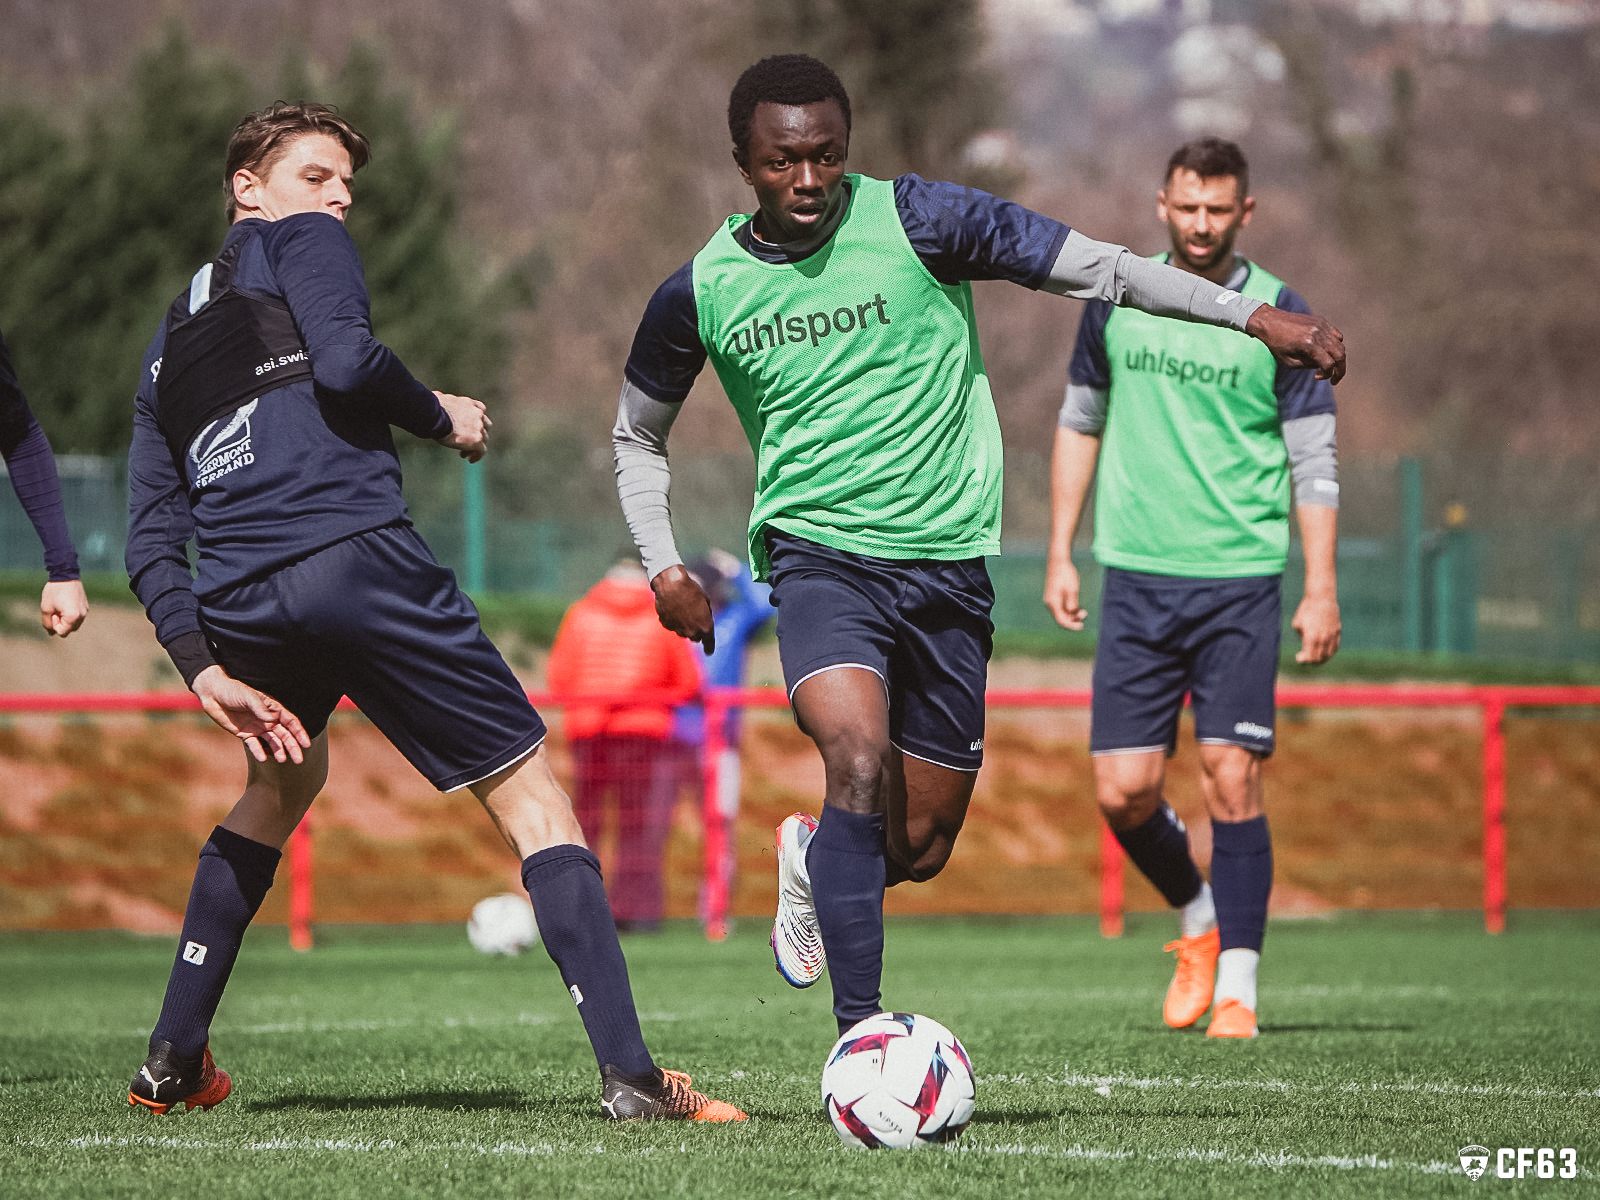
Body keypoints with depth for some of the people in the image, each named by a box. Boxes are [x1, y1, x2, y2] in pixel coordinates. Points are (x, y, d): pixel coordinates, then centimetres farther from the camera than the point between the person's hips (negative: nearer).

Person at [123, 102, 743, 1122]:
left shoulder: (169, 342, 29)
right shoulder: (299, 243, 12)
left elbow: (151, 539, 21)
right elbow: (344, 361, -9)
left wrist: (203, 666, 14)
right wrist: (444, 419, 7)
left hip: (236, 607, 7)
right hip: (357, 559, -7)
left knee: (283, 780, 35)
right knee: (529, 793, -1)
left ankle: (173, 1060, 30)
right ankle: (628, 1070, -14)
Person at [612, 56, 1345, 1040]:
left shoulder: (917, 222, -7)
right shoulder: (700, 295, -1)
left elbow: (1096, 268, -3)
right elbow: (638, 434, 17)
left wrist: (1254, 316, -7)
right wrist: (664, 568, 5)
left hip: (947, 561, 1)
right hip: (818, 553, -1)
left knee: (920, 848, 5)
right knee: (861, 760, -29)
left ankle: (814, 863, 42)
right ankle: (860, 1032, -24)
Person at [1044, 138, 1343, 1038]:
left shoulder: (1280, 317, -2)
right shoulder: (1118, 299, 7)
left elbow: (1315, 460, -1)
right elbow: (1081, 423, 18)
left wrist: (1322, 589, -9)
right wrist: (1061, 554, 14)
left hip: (1241, 581, -3)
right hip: (1137, 576, 3)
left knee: (1232, 781, -8)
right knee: (1125, 792, -2)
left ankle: (1237, 984, -2)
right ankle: (1197, 919, 25)